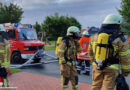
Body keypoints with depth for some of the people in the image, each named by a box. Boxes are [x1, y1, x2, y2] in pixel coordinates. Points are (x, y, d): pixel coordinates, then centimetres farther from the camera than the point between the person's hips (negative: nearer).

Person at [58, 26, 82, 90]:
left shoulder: (73, 42, 10)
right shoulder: (65, 42, -15)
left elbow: (79, 50, 10)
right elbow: (60, 53, -18)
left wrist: (76, 42, 0)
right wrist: (63, 63, -20)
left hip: (72, 64, 8)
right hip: (66, 63, -8)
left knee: (74, 77, 11)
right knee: (66, 78, 0)